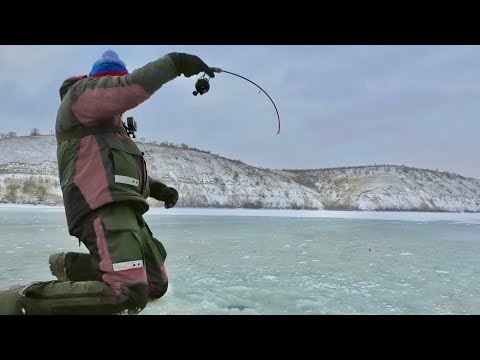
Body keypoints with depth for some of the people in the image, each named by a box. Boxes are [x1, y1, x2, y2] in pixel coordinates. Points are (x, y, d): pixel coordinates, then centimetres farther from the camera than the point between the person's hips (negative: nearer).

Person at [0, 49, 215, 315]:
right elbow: (129, 88, -14)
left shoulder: (111, 126, 35)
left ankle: (71, 265, 12)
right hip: (104, 206, -11)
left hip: (122, 208, 11)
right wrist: (176, 62, -15)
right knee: (128, 294, -25)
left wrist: (155, 187, 18)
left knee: (156, 284, 9)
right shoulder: (81, 93, 7)